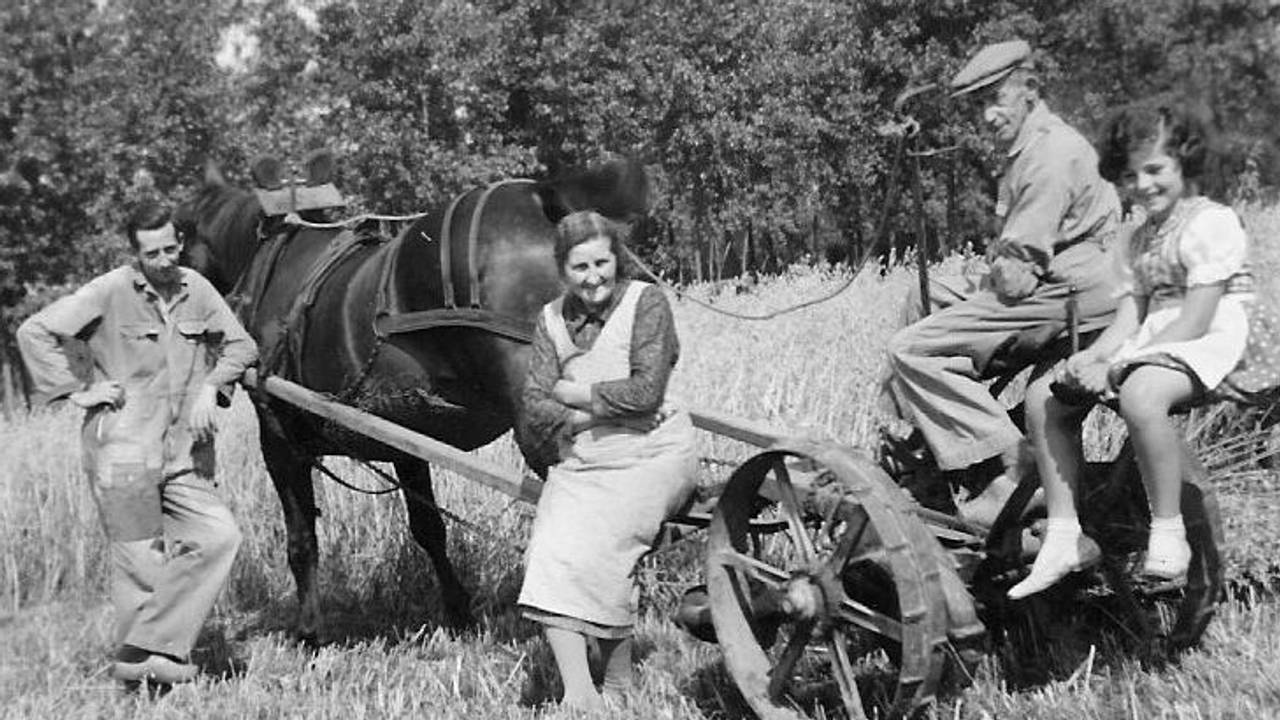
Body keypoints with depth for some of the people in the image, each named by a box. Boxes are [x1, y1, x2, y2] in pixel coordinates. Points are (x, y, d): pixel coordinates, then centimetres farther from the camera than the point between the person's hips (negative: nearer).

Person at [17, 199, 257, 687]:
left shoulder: (197, 290, 7)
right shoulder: (109, 292, -6)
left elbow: (240, 345, 18)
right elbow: (35, 332, -5)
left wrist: (210, 386, 2)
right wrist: (75, 391, -7)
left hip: (183, 454, 4)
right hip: (123, 450, -4)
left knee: (218, 536, -12)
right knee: (142, 562, -3)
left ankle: (145, 651, -8)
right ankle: (136, 668, 13)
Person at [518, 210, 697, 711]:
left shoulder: (645, 301, -4)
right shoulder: (552, 319, 10)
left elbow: (646, 391, -13)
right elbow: (535, 407, 1)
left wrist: (573, 394, -5)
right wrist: (601, 411, -13)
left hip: (647, 456, -5)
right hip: (579, 461, 5)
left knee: (595, 550, -22)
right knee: (549, 554, -16)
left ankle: (619, 685, -8)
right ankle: (577, 695, -15)